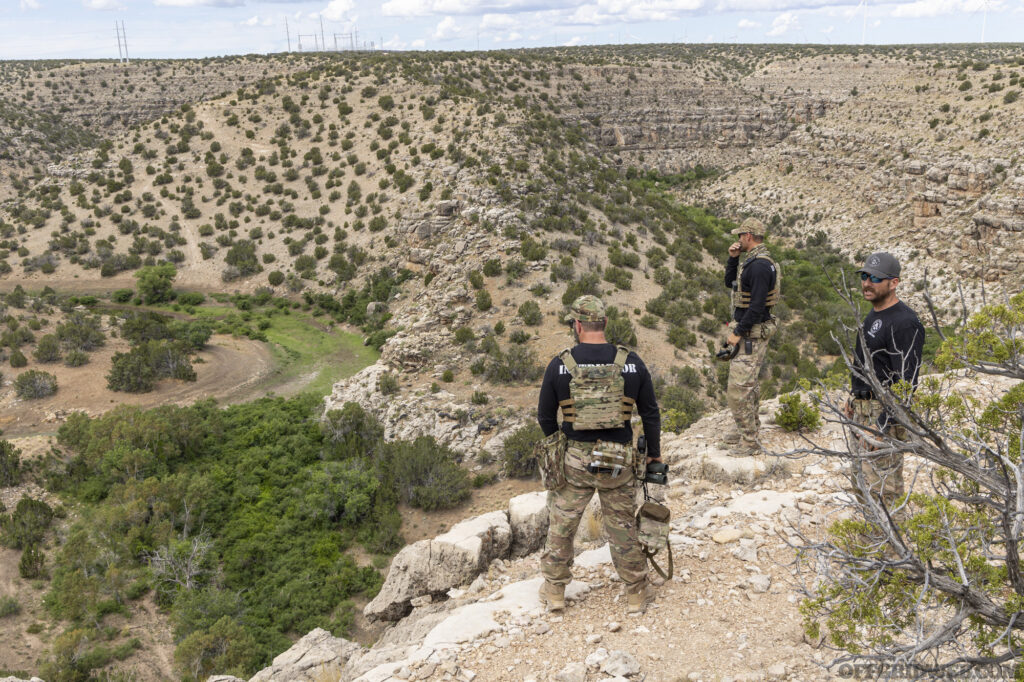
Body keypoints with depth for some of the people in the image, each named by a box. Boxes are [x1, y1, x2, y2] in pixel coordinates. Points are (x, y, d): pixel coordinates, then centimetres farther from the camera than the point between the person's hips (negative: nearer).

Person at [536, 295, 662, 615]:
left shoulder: (560, 365, -8)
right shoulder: (631, 362, -5)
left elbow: (545, 416, 2)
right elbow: (651, 413, 2)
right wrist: (654, 454, 15)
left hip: (575, 460, -1)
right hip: (620, 461, 1)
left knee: (561, 526, 16)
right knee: (623, 528, 15)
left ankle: (554, 592, 27)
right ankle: (637, 594, 27)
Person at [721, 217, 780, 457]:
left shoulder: (760, 265, -22)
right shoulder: (752, 261, 11)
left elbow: (757, 306, -25)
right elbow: (730, 282, 23)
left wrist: (738, 332, -20)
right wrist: (733, 258, 8)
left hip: (752, 333, -11)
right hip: (747, 329, 11)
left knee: (739, 387, -8)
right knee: (748, 383, 21)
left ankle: (748, 441, -1)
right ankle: (748, 427, 34)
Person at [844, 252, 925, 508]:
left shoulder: (904, 322, -20)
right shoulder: (873, 315, 12)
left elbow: (906, 383, -24)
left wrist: (881, 425, -26)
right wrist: (854, 396, 22)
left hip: (885, 412, -10)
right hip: (862, 409, 10)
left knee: (882, 490, -8)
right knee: (859, 479, 18)